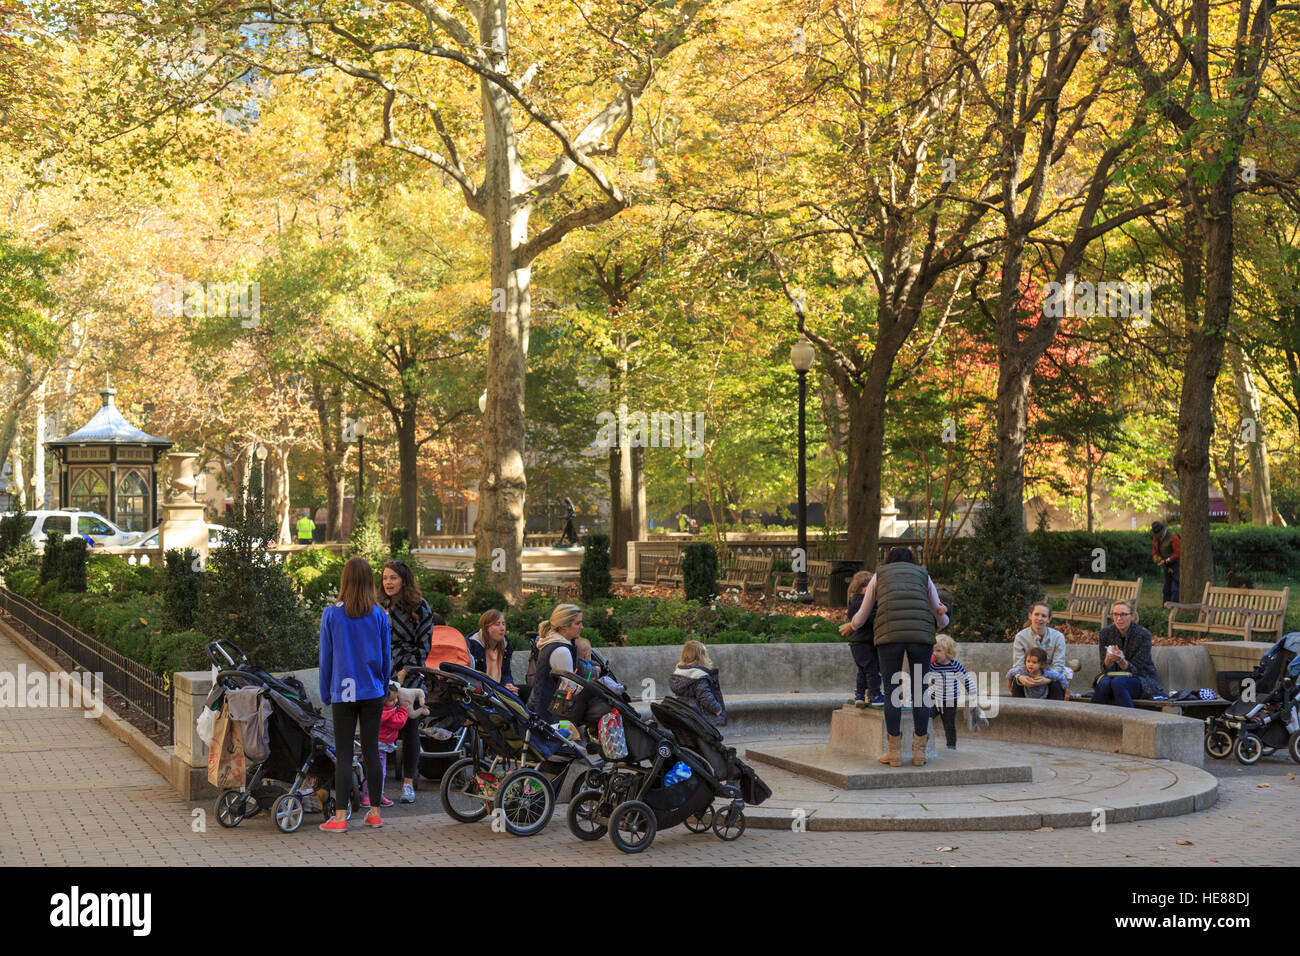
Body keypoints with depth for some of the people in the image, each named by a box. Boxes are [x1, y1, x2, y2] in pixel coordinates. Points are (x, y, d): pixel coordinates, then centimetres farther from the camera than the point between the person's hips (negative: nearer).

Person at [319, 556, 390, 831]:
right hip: (372, 693, 2)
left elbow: (325, 657, 0)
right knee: (371, 750, 9)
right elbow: (386, 657, 5)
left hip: (343, 693, -2)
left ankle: (340, 817, 0)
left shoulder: (331, 614, -5)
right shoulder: (379, 615, -2)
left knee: (343, 754, 0)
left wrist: (325, 693, 9)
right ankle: (375, 813, 14)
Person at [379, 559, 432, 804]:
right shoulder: (379, 606, 8)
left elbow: (424, 645, -3)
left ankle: (408, 783, 11)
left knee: (410, 728, 3)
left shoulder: (420, 607, -2)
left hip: (410, 676, -2)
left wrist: (405, 671, -11)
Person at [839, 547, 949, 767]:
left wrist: (849, 627, 52)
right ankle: (919, 752, 8)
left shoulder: (879, 575, 24)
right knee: (920, 693, 7)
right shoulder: (923, 575, 26)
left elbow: (861, 617, 30)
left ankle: (894, 752, 5)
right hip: (921, 634, 1)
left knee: (893, 692, 5)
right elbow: (941, 618, 33)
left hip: (889, 633, -1)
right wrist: (939, 625, 57)